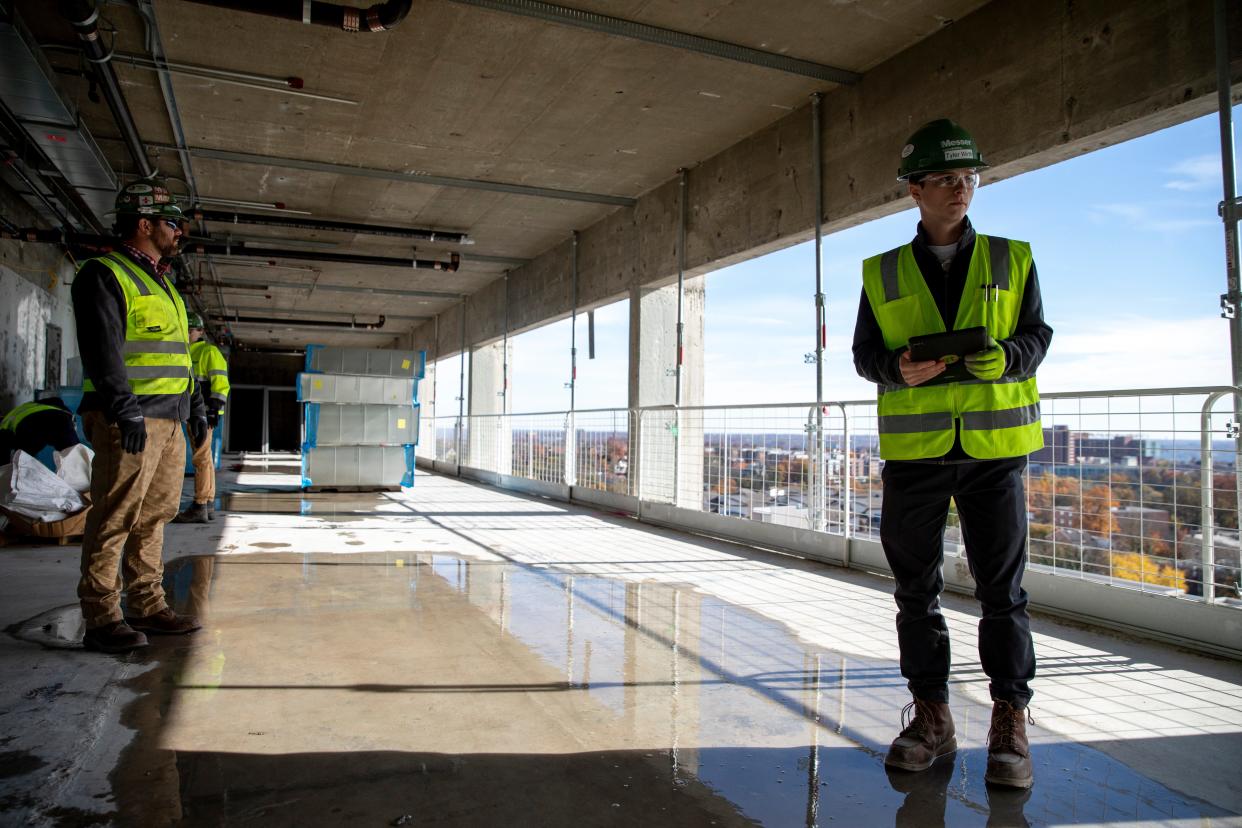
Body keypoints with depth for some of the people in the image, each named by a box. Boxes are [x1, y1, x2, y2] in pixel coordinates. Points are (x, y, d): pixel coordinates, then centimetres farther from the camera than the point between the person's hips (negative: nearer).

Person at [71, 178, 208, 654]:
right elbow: (102, 348, -16)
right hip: (130, 421, -9)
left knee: (154, 516, 11)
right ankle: (101, 618, 1)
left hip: (170, 421, 9)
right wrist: (124, 406, -23)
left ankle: (147, 606, 18)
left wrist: (195, 407, 22)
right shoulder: (104, 275, -4)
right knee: (115, 518, -6)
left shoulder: (162, 285, 23)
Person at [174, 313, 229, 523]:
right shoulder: (186, 355, 22)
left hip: (204, 412, -10)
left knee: (201, 458, -12)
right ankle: (208, 506, 15)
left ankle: (199, 507, -13)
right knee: (205, 459, 10)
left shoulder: (209, 352, -5)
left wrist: (214, 410, -21)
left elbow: (220, 383, -14)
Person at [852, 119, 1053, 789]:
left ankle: (1010, 721, 17)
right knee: (916, 588, 7)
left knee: (1002, 588, 3)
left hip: (994, 444, 0)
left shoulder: (1011, 259, 10)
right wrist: (900, 368, -14)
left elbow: (1038, 334, 8)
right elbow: (864, 353, 7)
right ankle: (931, 715, 20)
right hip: (913, 449, 1)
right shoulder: (882, 274, 8)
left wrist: (1005, 356, -15)